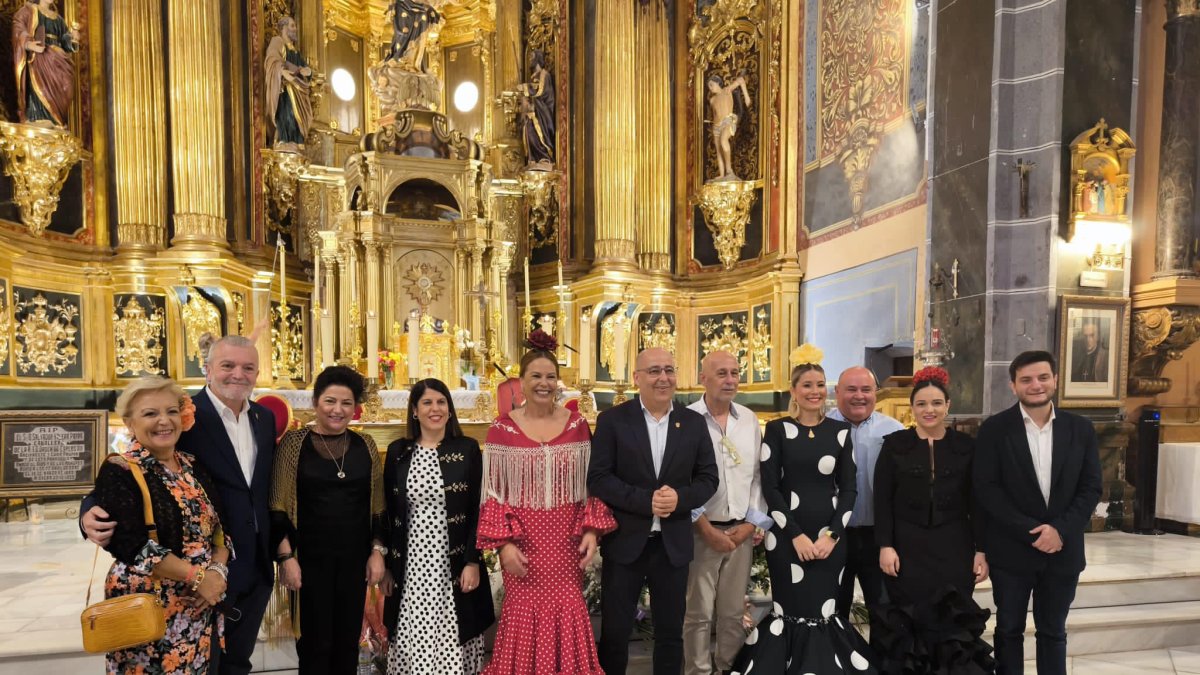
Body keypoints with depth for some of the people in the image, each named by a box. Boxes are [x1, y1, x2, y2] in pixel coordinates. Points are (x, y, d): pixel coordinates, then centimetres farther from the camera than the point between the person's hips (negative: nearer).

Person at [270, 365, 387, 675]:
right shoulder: (294, 442, -5)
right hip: (310, 559, -3)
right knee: (315, 644, 4)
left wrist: (377, 551, 2)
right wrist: (286, 557, -11)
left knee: (348, 642, 12)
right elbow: (278, 507, -5)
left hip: (354, 558, 3)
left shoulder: (365, 445, 4)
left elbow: (377, 506, 7)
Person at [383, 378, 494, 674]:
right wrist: (386, 566, 6)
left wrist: (473, 561, -8)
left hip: (455, 565, -1)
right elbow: (387, 513, 7)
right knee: (412, 643, 6)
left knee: (453, 644, 4)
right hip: (410, 567, 2)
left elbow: (478, 510, -2)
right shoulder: (398, 451, 4)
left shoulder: (468, 449, -1)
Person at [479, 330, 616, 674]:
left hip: (566, 540, 2)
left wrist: (591, 530, -4)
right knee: (525, 614, 5)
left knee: (567, 615, 6)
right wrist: (504, 543, -9)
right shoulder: (502, 428, -4)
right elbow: (493, 492, -3)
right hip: (522, 541, -1)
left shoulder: (577, 424, 2)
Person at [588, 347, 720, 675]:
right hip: (624, 541, -2)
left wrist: (680, 498, -16)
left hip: (674, 543, 2)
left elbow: (708, 478, 4)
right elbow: (597, 477, -10)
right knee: (615, 632, 10)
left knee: (671, 633, 16)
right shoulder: (612, 420, -5)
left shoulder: (694, 423, 3)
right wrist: (645, 500, -20)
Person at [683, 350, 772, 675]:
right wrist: (707, 528, -10)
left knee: (734, 611, 14)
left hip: (742, 530, 4)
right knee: (699, 612, 6)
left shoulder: (749, 419, 6)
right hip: (701, 530, -4)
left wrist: (752, 522, 0)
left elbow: (758, 474, 8)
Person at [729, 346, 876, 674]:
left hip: (829, 536, 2)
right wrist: (796, 535, -10)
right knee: (790, 612, 2)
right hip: (786, 536, -2)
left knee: (823, 614, 4)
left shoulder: (840, 431, 6)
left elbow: (849, 488, 5)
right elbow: (769, 487, -4)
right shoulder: (776, 429, -1)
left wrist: (831, 535, -6)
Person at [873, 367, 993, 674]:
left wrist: (981, 550, 1)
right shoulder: (894, 444, 0)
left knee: (953, 623, 2)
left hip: (953, 548, 1)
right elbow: (882, 501, -1)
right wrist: (885, 546, -8)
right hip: (907, 548, -1)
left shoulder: (966, 446, 4)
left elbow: (976, 503, 6)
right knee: (909, 623, 3)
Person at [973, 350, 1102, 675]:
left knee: (1053, 632, 15)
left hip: (1063, 550, 3)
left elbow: (1091, 488, 1)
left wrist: (1060, 530, -12)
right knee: (1009, 630, 10)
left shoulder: (1081, 429, 3)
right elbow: (986, 489, -10)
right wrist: (1030, 531, -16)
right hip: (1011, 551, -2)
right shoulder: (994, 429, -6)